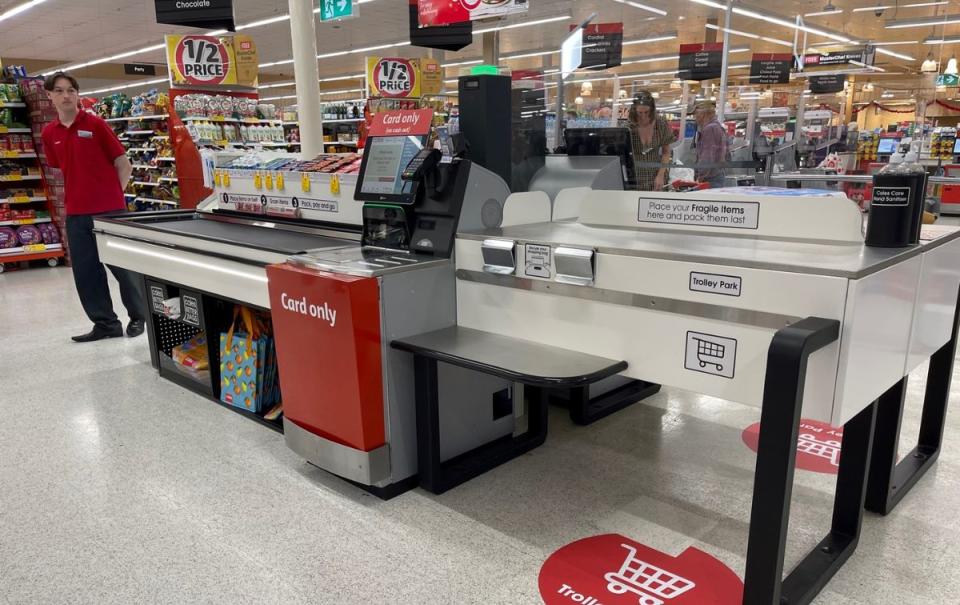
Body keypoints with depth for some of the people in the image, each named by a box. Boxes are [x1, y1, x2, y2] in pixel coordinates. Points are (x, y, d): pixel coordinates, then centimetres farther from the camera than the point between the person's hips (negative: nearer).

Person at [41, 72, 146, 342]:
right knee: (85, 271, 5)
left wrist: (113, 194, -2)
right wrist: (79, 193, 10)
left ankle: (139, 316, 18)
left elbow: (123, 164, -1)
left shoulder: (95, 124, -4)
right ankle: (106, 322, 15)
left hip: (109, 209, -5)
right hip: (76, 213, 5)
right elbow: (62, 170, 20)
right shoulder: (49, 133, 9)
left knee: (122, 265, 1)